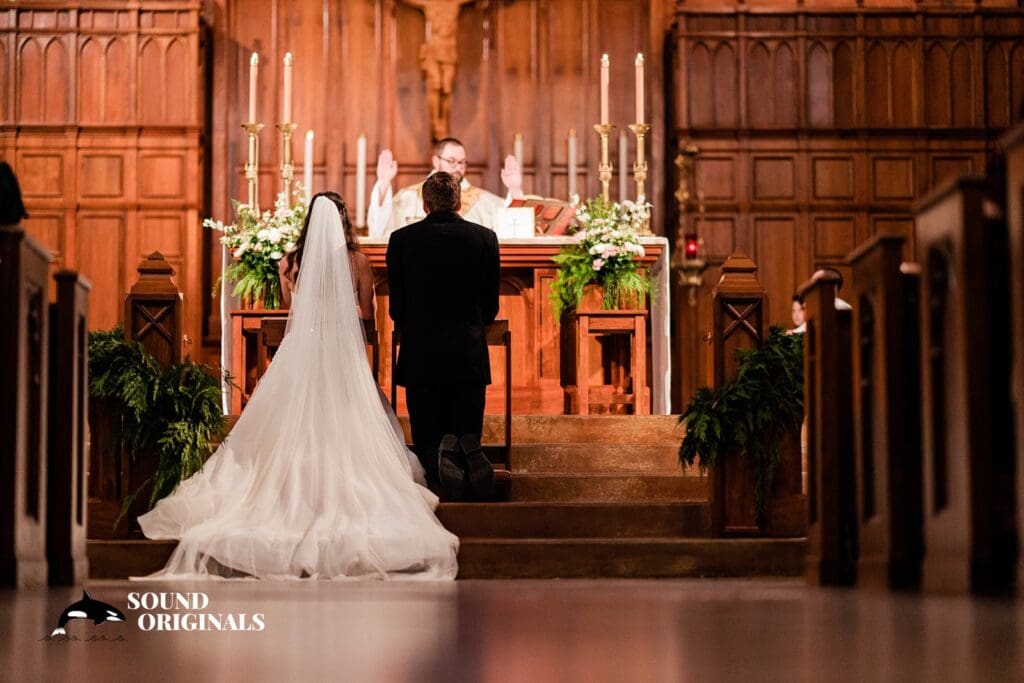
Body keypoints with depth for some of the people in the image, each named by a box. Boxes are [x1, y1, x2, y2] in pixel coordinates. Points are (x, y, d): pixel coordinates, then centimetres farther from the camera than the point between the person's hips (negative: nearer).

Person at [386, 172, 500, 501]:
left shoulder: (402, 239, -1)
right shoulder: (485, 238, 1)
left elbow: (397, 307, 4)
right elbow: (490, 305, 6)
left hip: (420, 356, 0)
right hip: (470, 357, 0)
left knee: (425, 444, 7)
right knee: (468, 435, 10)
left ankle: (440, 456, -26)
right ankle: (468, 454, -24)